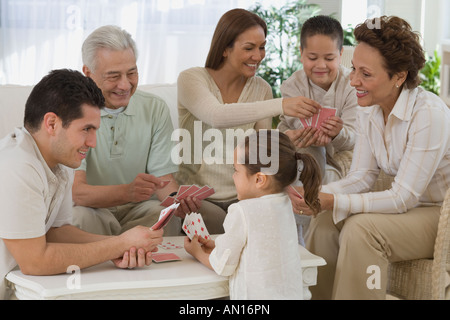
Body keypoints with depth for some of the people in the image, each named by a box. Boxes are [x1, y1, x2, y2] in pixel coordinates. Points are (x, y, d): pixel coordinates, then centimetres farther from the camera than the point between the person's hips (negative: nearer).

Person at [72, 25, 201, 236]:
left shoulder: (155, 109, 3)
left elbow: (162, 177, -1)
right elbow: (75, 191, -21)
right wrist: (127, 192, -41)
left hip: (139, 211, 3)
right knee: (80, 218, -35)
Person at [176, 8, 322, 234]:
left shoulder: (261, 89, 6)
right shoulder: (191, 79, -8)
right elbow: (216, 116, -30)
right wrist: (280, 105, -39)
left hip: (240, 195, 4)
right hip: (196, 195, -4)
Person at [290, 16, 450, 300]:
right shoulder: (369, 111, -1)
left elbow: (402, 198, -25)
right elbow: (362, 177, -1)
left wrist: (334, 201, -31)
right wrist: (317, 194, -20)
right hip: (409, 209, 7)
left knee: (361, 228, -29)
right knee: (324, 223, -13)